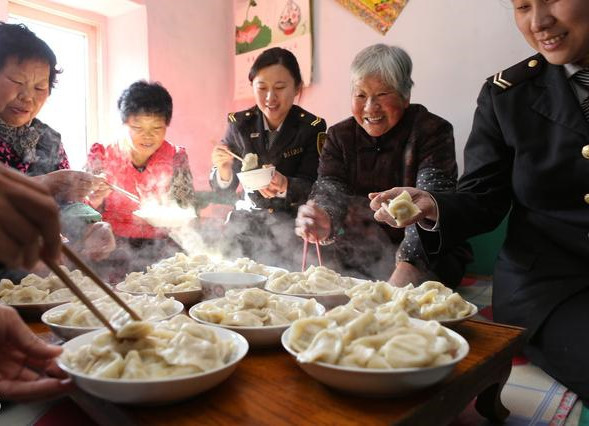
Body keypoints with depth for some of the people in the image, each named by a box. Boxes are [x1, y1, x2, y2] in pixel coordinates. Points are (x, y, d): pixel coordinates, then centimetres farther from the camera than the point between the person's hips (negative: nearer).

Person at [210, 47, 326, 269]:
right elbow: (224, 189, 3)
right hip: (247, 223, 2)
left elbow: (310, 187, -9)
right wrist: (223, 170, -21)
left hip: (291, 225, -2)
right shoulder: (240, 124, 1)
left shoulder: (312, 127, -6)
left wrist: (284, 186, -31)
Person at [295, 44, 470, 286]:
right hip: (354, 264, 4)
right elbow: (330, 191, -9)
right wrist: (324, 224, -34)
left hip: (425, 264, -3)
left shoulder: (432, 132, -8)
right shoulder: (339, 136, 4)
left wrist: (407, 267, -37)